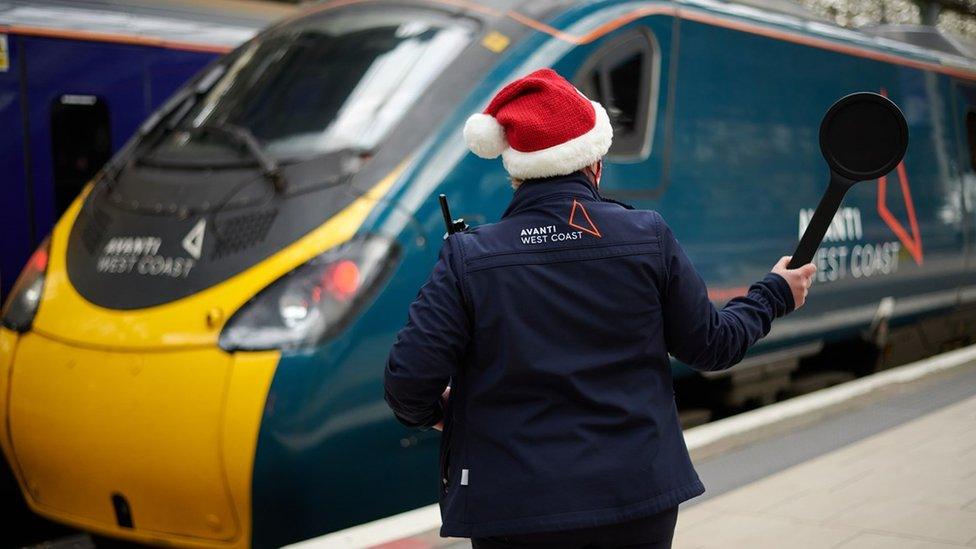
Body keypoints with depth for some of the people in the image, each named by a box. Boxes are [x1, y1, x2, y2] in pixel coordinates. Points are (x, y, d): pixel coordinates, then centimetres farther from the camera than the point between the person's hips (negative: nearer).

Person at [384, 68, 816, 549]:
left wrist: (432, 412, 12)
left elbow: (409, 378, -11)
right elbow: (711, 345, 3)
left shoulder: (468, 257, -11)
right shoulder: (650, 238, -7)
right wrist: (774, 295, 20)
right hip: (640, 500, 2)